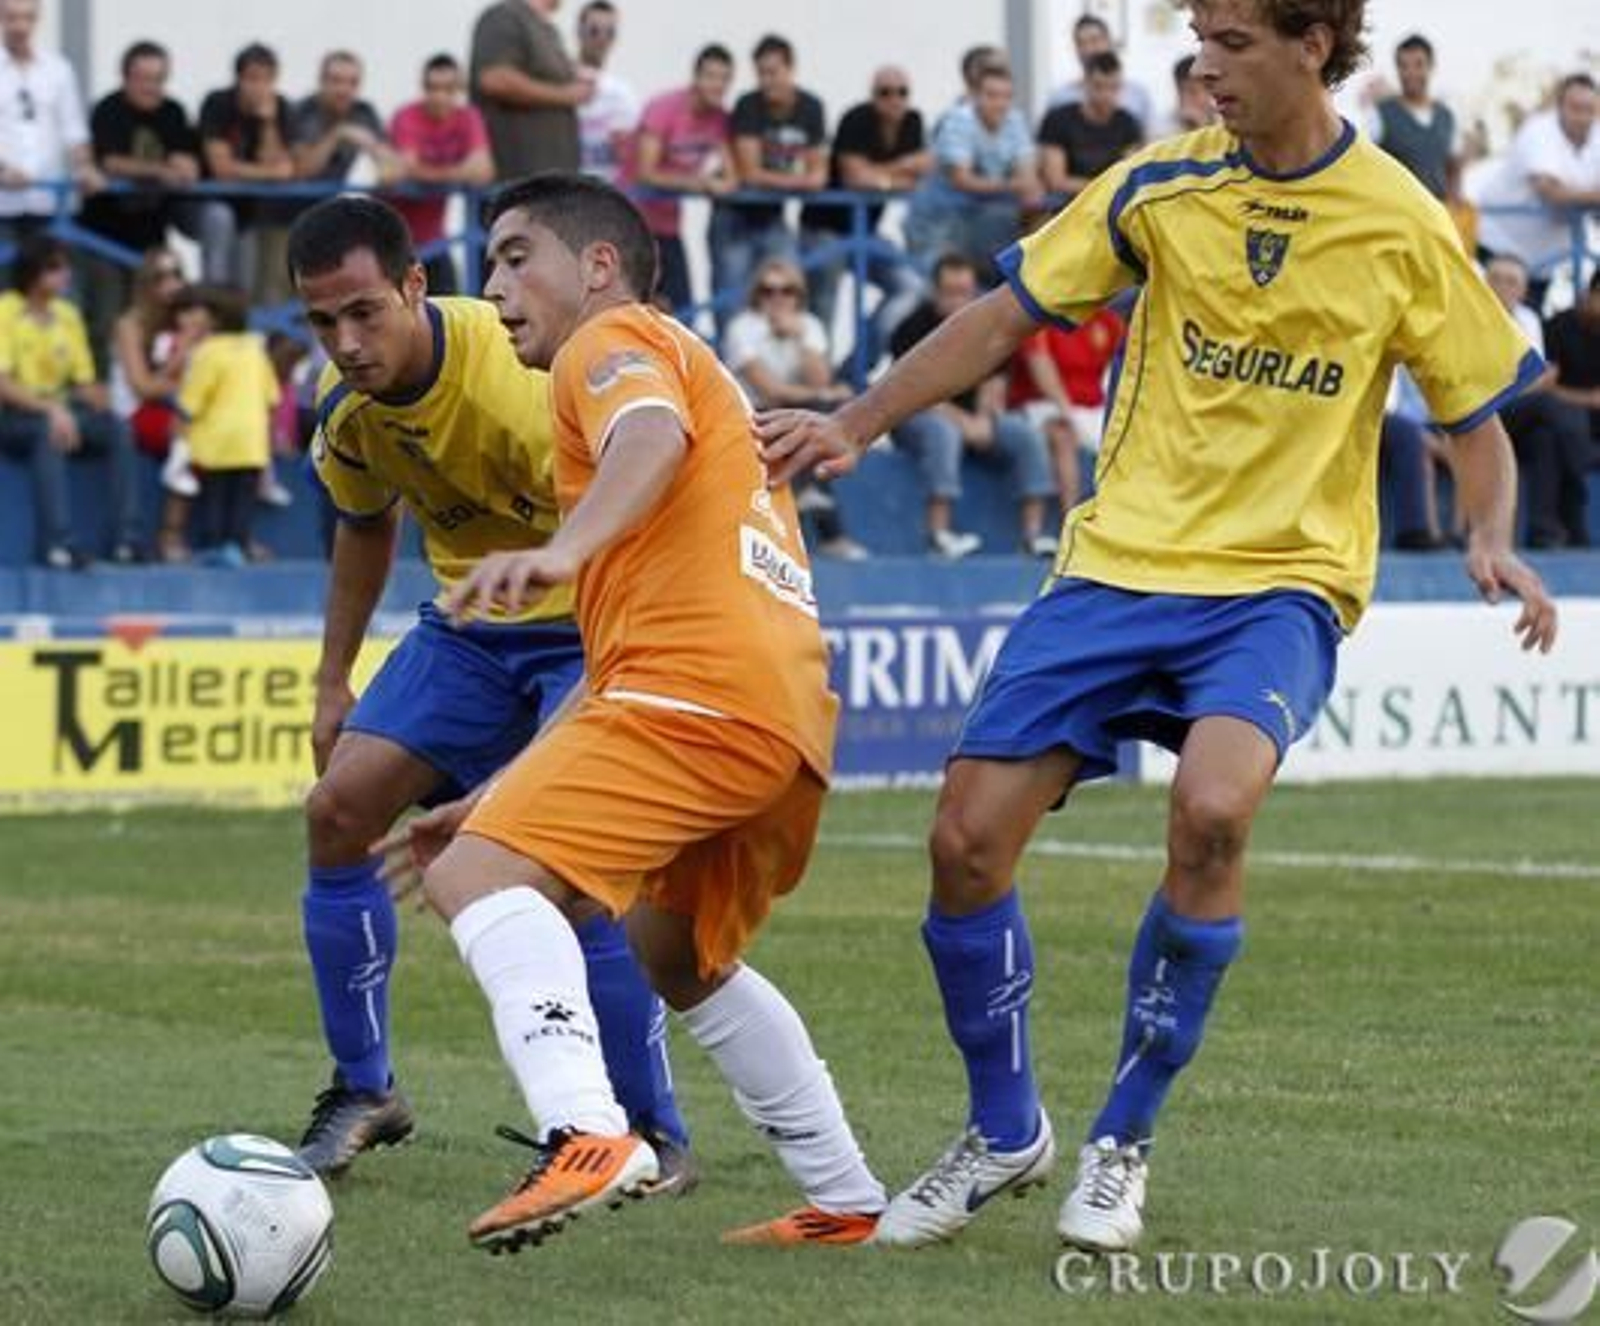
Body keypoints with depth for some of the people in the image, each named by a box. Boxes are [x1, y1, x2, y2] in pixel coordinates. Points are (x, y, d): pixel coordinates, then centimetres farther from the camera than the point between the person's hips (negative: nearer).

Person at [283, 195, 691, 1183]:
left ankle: (657, 1134, -9)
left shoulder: (515, 378, -31)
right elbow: (366, 525, 14)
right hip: (469, 625, 7)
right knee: (339, 810, -4)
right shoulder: (345, 403, -6)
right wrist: (335, 682, 15)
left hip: (588, 624, -7)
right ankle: (364, 1094, 12)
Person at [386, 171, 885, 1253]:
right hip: (789, 716, 10)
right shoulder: (696, 367, 36)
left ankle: (587, 1133, -41)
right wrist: (497, 797, 35)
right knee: (683, 958, 30)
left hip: (701, 692, -10)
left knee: (480, 875, -20)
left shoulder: (616, 339, 8)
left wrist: (562, 551, -38)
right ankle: (848, 1201, 31)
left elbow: (653, 435, -20)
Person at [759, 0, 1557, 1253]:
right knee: (968, 834, -8)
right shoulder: (1161, 187, 1)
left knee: (1211, 808, -30)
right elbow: (1006, 316, 8)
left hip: (1281, 584, -3)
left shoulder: (1402, 228, -4)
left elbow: (1478, 420, 4)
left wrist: (1492, 541, -15)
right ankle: (1005, 1131, 18)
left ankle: (1123, 1140, -9)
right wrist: (854, 424, 1)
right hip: (1120, 562, 3)